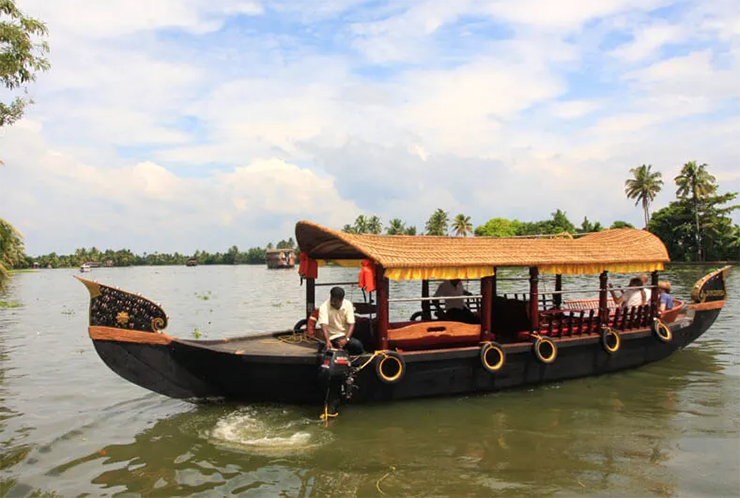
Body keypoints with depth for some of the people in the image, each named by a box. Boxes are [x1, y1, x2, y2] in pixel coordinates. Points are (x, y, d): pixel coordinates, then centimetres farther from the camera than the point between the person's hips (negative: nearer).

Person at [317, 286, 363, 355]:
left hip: (346, 335, 5)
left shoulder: (348, 305, -5)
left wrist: (346, 339, -23)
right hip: (333, 337, -5)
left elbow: (351, 324, -8)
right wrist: (328, 341, -42)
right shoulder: (324, 307, -15)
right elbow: (324, 326, -27)